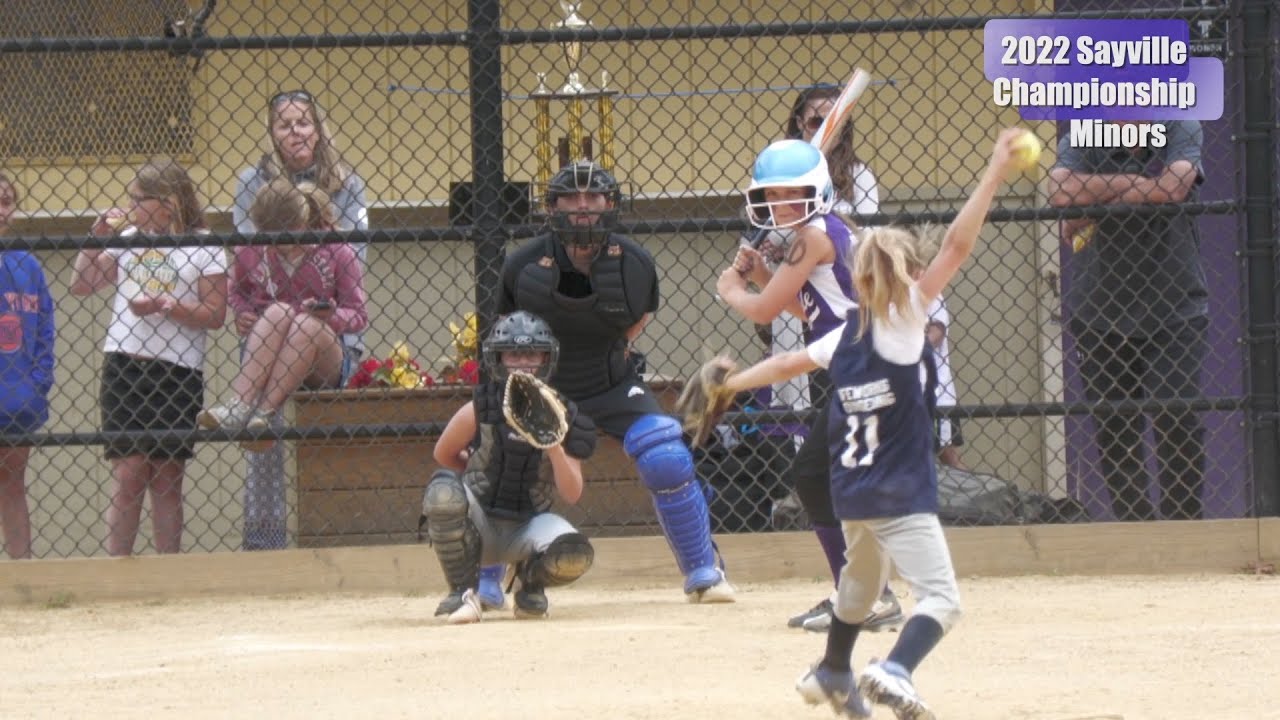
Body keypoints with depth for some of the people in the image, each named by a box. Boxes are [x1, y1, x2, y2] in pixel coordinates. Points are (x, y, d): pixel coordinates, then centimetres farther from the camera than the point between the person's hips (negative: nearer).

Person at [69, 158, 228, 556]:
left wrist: (166, 306, -18)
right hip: (124, 365, 2)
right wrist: (96, 237, 2)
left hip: (177, 371, -2)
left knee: (166, 478, 4)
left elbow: (215, 314, -5)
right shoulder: (128, 238, 10)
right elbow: (81, 285, 12)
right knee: (128, 473, -4)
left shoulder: (203, 247, 0)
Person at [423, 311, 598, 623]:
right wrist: (483, 477, 4)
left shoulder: (560, 416, -5)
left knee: (574, 555, -31)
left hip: (529, 524, 1)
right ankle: (464, 593, -14)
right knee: (444, 490, -34)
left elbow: (572, 495, -10)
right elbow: (444, 454, 8)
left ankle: (531, 583, 9)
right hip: (479, 529, -1)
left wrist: (555, 450, -24)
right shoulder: (478, 412, -9)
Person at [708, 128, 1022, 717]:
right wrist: (994, 175, -16)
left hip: (852, 492, 7)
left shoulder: (843, 338, 6)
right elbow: (957, 247, -16)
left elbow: (788, 364, 22)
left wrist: (730, 385, 38)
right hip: (901, 496, -7)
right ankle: (895, 671, -37)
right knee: (940, 597, -13)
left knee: (859, 583, 31)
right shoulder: (902, 323, -10)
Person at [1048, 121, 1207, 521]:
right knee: (1114, 431, 3)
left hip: (1173, 310, -1)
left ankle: (1185, 522, -2)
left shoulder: (1181, 133, 1)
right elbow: (1061, 193, -19)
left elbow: (1175, 188, -18)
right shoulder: (1081, 142, 1)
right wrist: (1136, 183, -15)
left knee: (1178, 425, -8)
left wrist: (1093, 207, -12)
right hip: (1099, 314, 1)